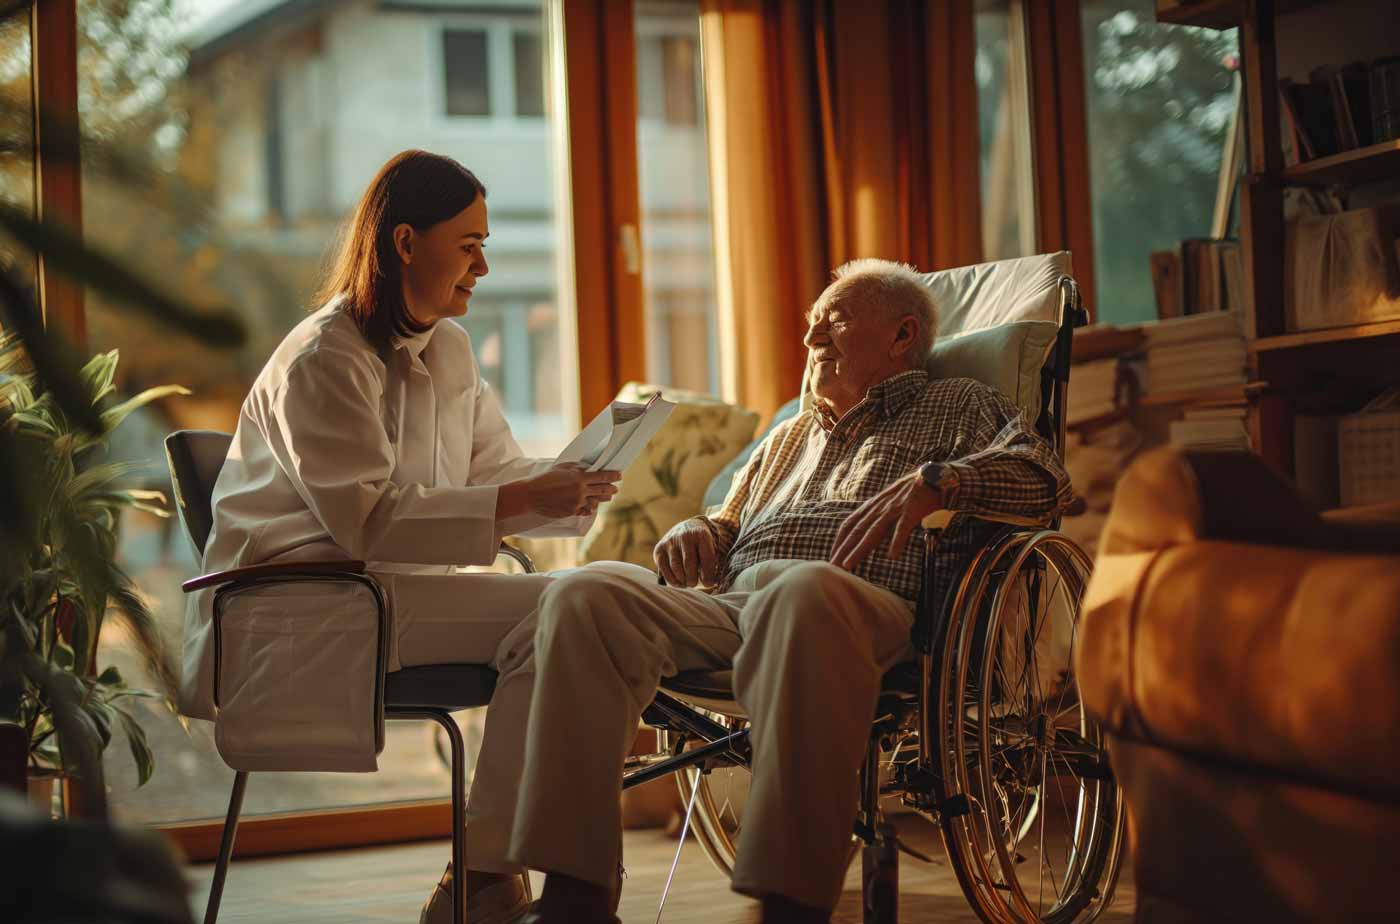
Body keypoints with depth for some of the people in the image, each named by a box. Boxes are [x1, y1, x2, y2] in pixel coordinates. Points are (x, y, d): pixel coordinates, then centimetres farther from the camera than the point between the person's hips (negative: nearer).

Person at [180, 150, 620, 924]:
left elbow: (495, 473, 15)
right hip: (295, 608, -8)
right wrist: (519, 502, -24)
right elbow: (368, 519, -19)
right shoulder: (322, 361, -11)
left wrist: (568, 488, -5)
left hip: (389, 583, 9)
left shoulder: (448, 348, 16)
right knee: (545, 611, -24)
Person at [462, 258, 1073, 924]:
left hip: (870, 604, -5)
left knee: (802, 592, -43)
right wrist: (697, 532, 14)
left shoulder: (957, 407, 22)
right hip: (729, 604, 6)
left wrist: (933, 480, -14)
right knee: (585, 594, -23)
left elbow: (1043, 476, 4)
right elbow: (730, 528, 39)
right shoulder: (789, 437, 40)